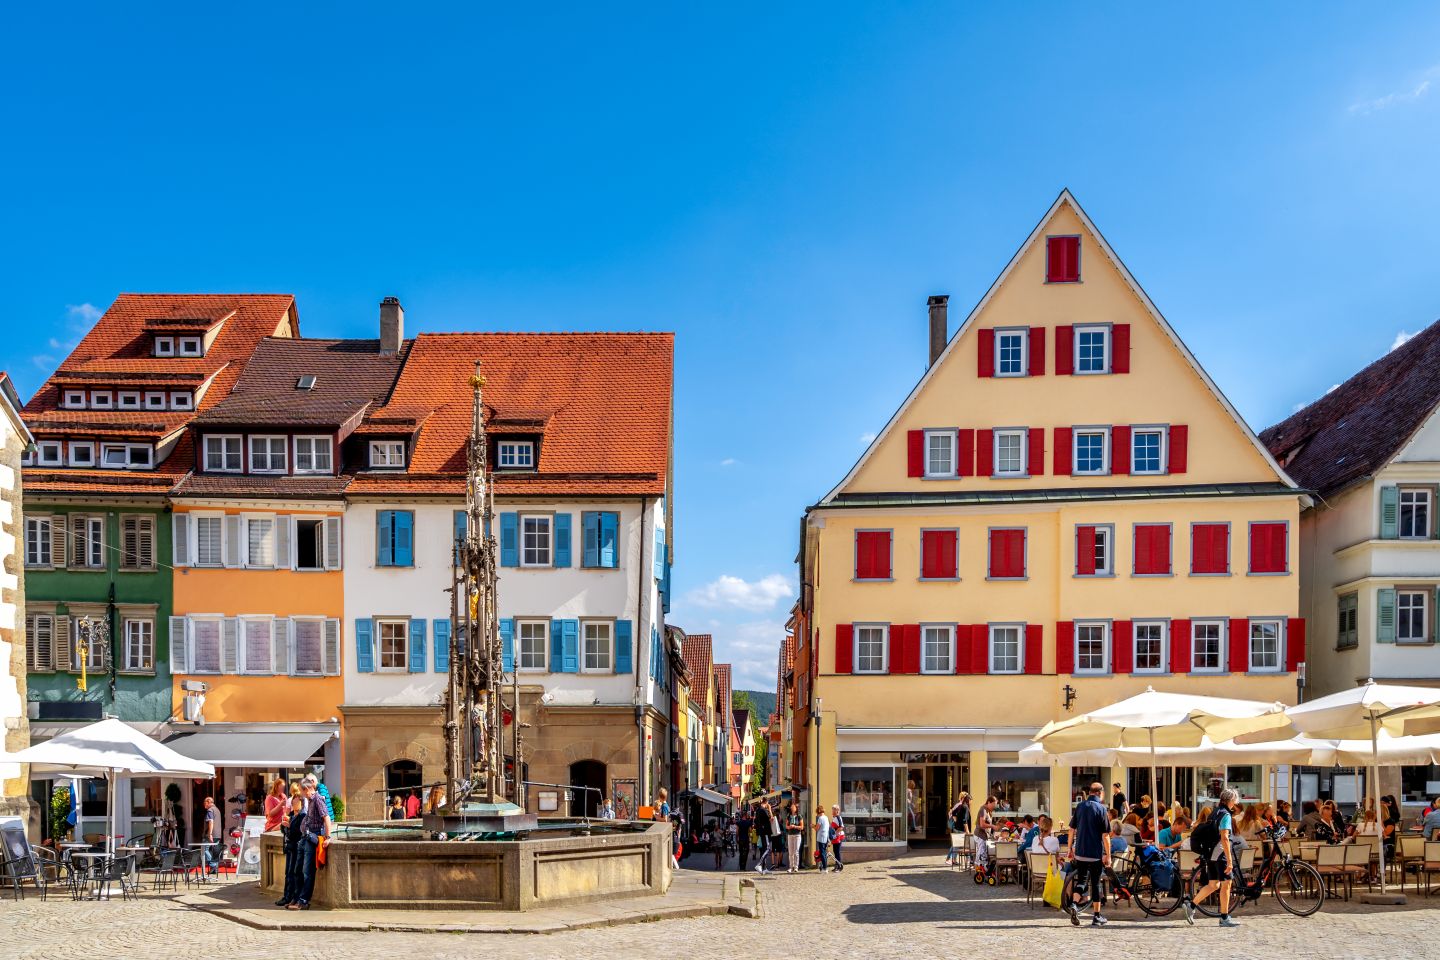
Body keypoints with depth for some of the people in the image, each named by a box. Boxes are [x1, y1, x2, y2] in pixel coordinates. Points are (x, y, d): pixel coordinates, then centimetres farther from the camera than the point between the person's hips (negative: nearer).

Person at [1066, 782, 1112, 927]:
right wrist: (1108, 855, -5)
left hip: (1080, 852, 3)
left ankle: (1074, 904, -8)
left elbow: (1072, 830, 6)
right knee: (1095, 883, 6)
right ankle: (1097, 917, 11)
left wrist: (1070, 849, 15)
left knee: (1081, 880, 14)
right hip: (1096, 854, -3)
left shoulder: (1080, 807, 4)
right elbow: (1105, 835, -10)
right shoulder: (1101, 809, -9)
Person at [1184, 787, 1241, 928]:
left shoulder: (1214, 814, 16)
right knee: (1226, 884, -2)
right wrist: (1229, 860, -22)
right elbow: (1224, 838, -21)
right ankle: (1224, 917, 2)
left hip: (1210, 854, 9)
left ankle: (1190, 905, 8)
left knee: (1213, 885, 14)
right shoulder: (1226, 815, -12)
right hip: (1220, 854, -9)